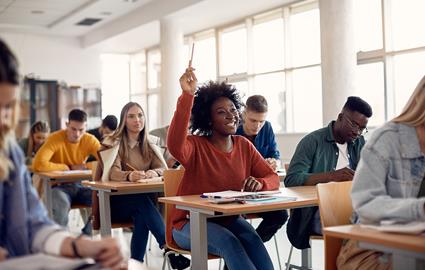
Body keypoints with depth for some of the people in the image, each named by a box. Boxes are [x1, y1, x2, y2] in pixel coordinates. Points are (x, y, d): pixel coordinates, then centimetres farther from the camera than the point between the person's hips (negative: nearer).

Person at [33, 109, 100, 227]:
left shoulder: (90, 140, -2)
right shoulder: (55, 138, -14)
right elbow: (38, 164, -27)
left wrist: (84, 166, -19)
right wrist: (69, 167, -20)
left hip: (80, 185, 4)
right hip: (58, 186, -4)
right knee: (62, 204, -38)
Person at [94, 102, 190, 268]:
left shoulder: (149, 144, 10)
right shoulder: (114, 143, -3)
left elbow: (164, 169, -3)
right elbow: (113, 172, -20)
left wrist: (152, 173, -29)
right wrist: (129, 176, -44)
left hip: (139, 202, 3)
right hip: (114, 202, -3)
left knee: (142, 217, -32)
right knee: (142, 201, -34)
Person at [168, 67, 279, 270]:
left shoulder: (244, 146, 4)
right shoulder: (196, 146, -11)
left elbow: (273, 178, 3)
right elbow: (175, 147, -35)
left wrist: (260, 184, -22)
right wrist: (187, 96, -40)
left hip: (229, 220, 4)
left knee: (252, 239, -27)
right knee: (229, 241, -32)